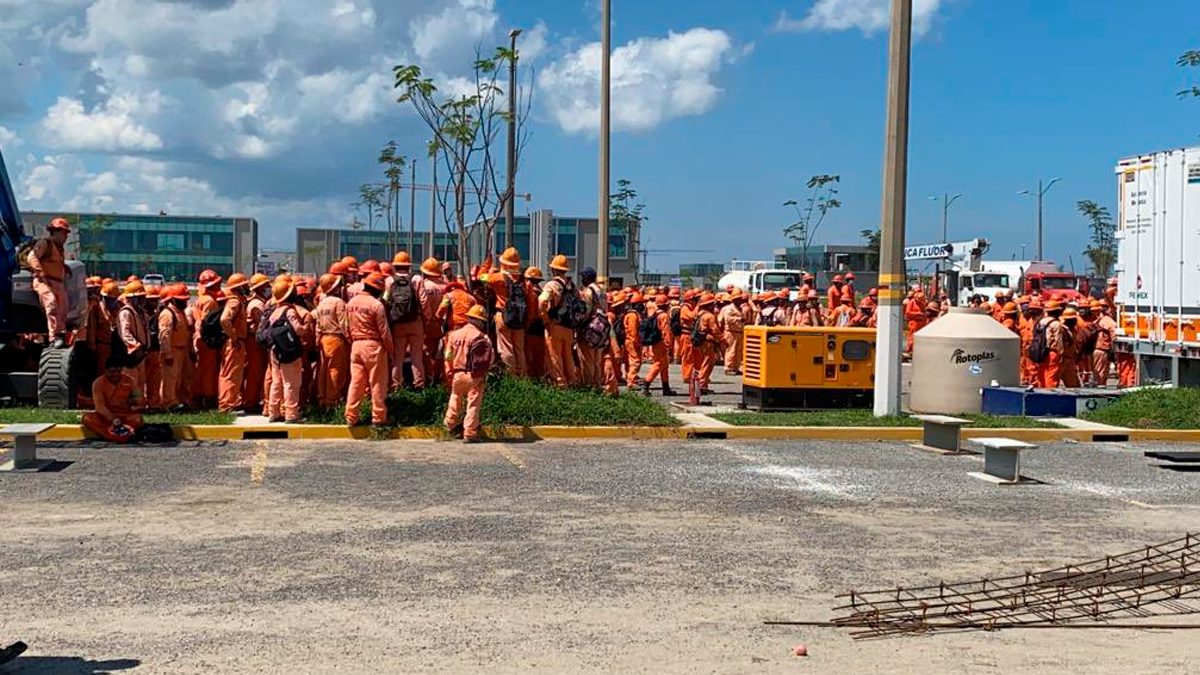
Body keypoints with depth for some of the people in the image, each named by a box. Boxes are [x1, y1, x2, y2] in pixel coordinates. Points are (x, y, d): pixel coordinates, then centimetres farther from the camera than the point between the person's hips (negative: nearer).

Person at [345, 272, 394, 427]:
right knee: (377, 383, 3)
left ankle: (351, 416, 10)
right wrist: (391, 350, -3)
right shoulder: (376, 304, -13)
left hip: (356, 345, 6)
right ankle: (378, 417, 8)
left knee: (356, 382, 9)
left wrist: (353, 342, 18)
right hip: (373, 345, -6)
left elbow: (348, 327, 10)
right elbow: (384, 331, -11)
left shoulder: (351, 303, 7)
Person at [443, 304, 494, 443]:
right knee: (473, 403, 0)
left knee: (455, 399, 24)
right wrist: (484, 371, 8)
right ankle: (470, 434, -2)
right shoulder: (481, 337, -12)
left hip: (457, 373, 5)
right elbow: (489, 357, -9)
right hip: (474, 375, -5)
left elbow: (448, 356, 8)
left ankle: (451, 425, 39)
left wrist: (449, 374, 15)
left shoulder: (454, 334, 5)